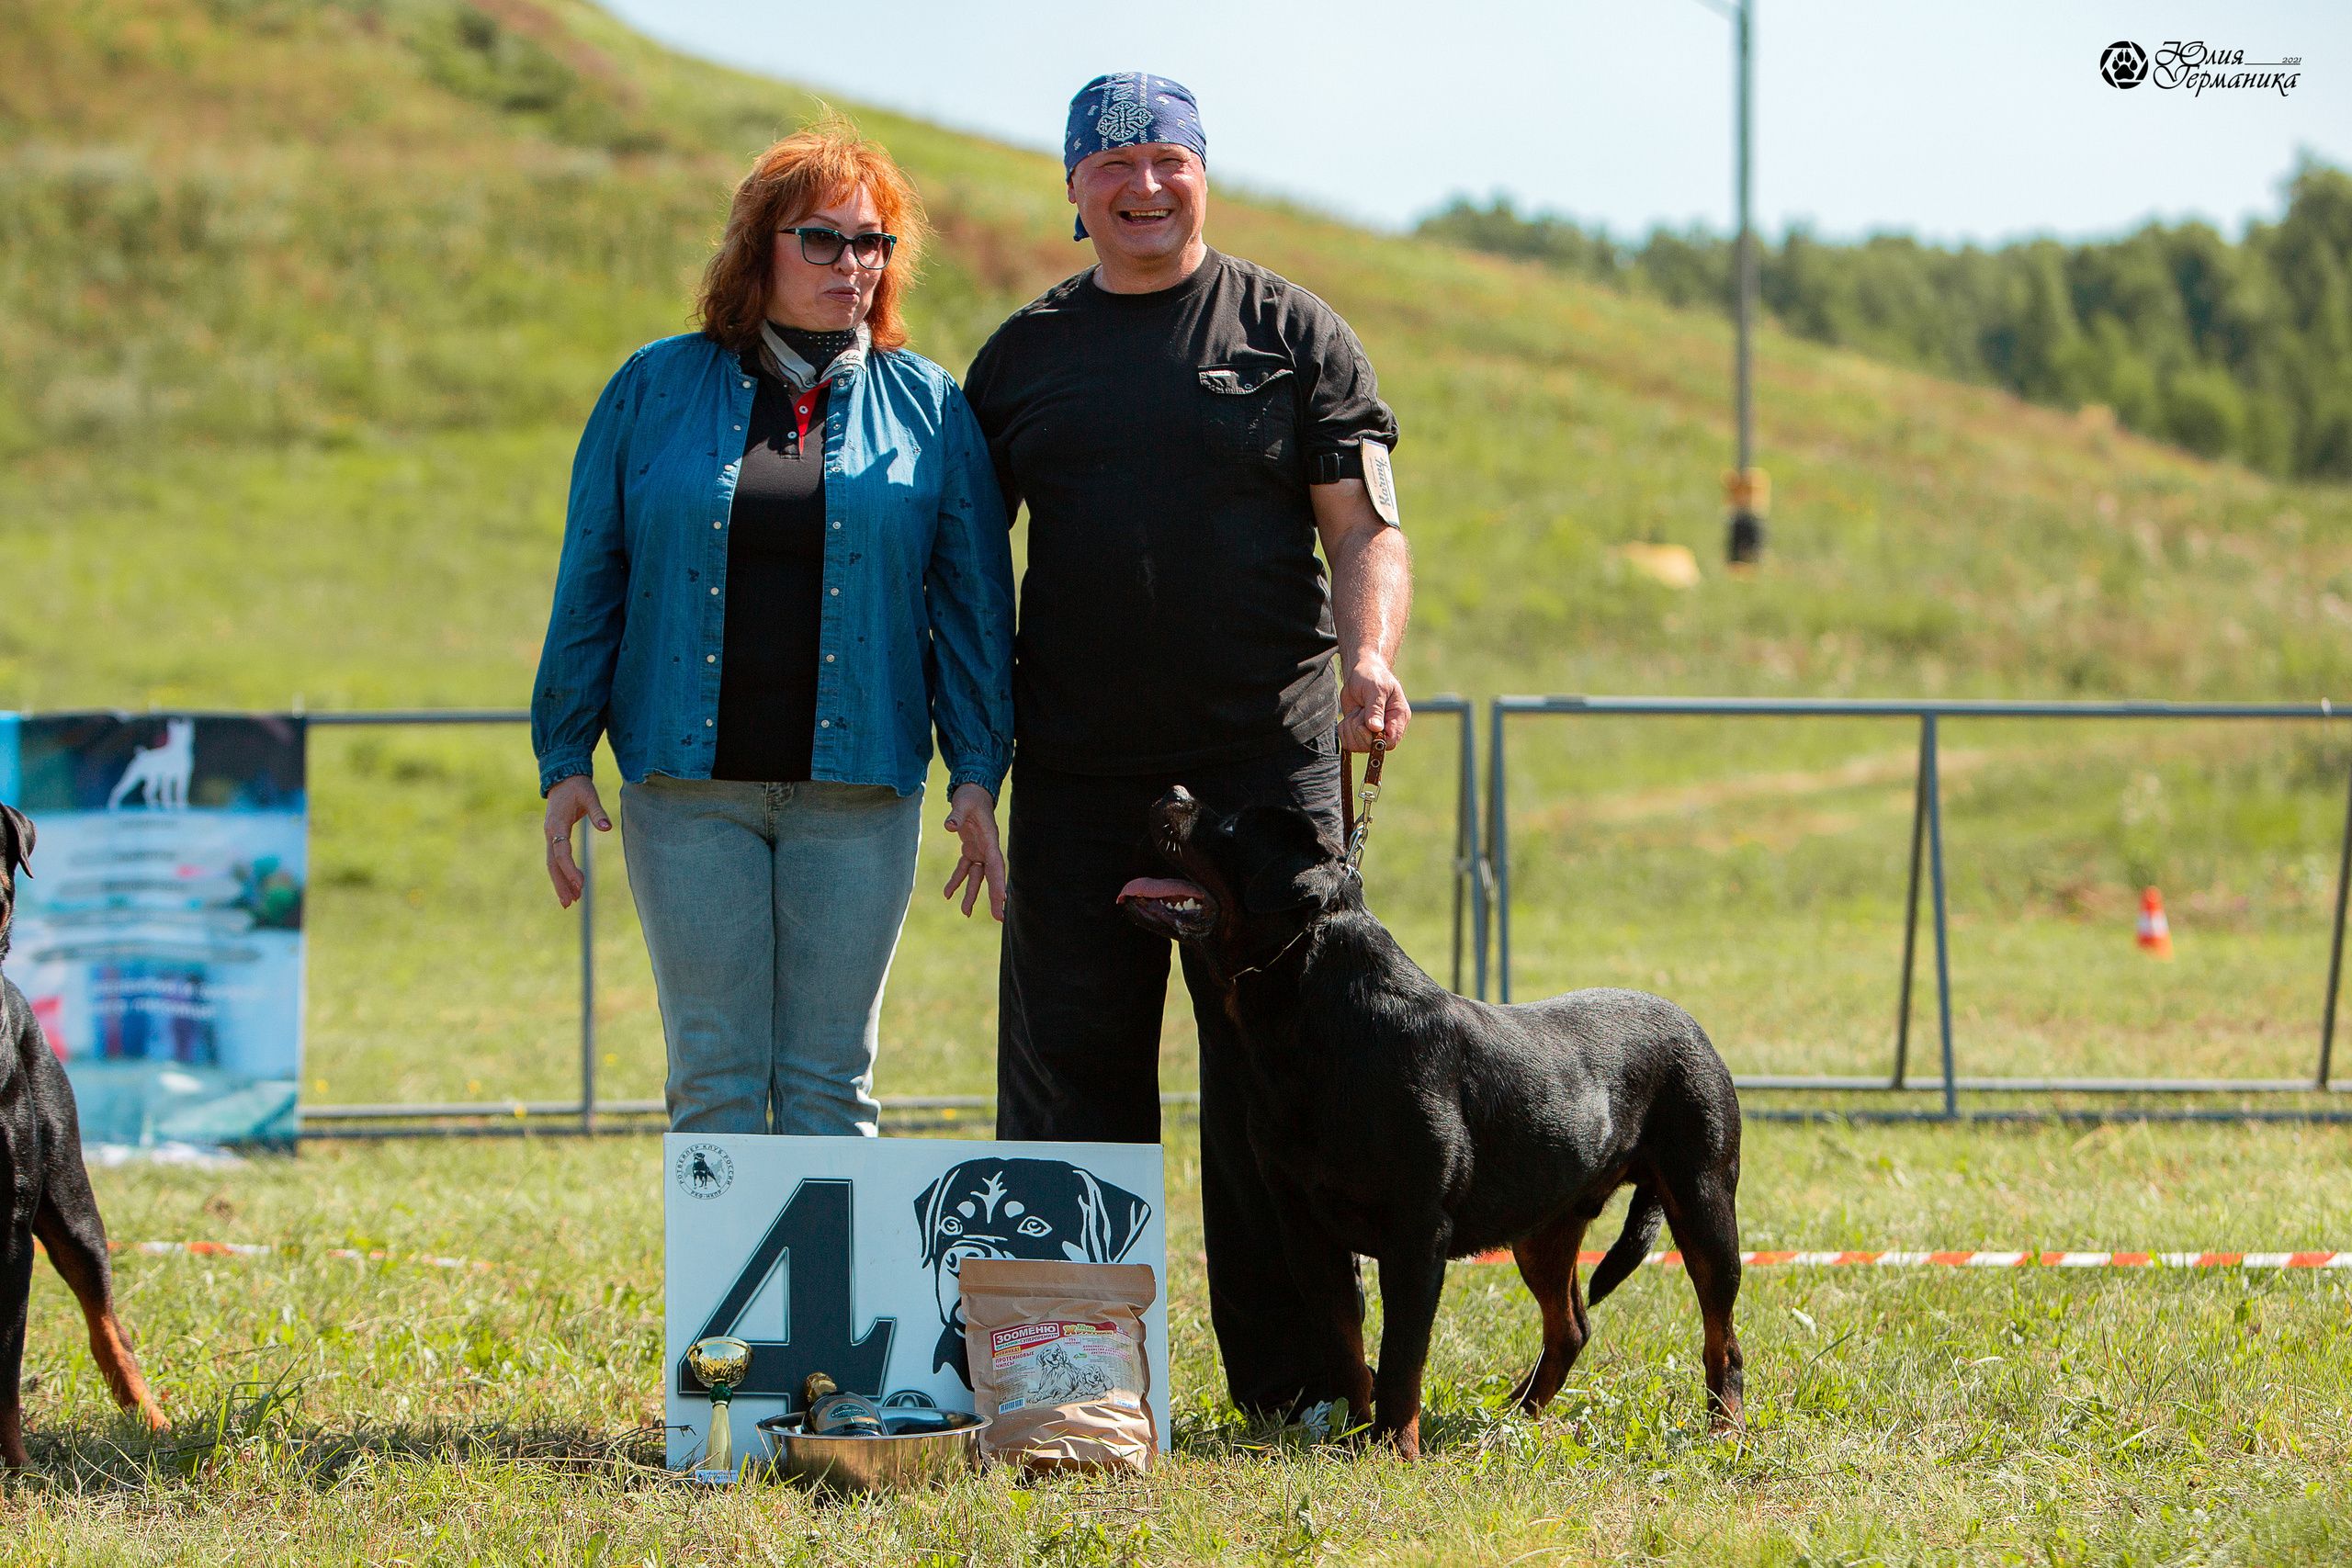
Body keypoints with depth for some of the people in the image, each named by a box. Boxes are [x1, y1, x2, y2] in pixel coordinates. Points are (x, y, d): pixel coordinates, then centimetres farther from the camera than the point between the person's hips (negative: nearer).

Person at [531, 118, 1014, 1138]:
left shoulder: (927, 406, 7)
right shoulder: (656, 390, 6)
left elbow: (972, 599, 7)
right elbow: (589, 584, 8)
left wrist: (977, 775, 0)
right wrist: (565, 761, 4)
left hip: (858, 787, 0)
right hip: (690, 786, 0)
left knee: (830, 1080, 3)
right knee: (715, 1080, -1)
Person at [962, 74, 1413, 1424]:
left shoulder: (1295, 335, 6)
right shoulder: (1025, 353, 13)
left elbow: (1367, 529, 2)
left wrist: (1371, 655, -18)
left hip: (1267, 757, -2)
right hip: (1078, 771, 2)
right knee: (1069, 1074, 2)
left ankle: (1298, 1376, 6)